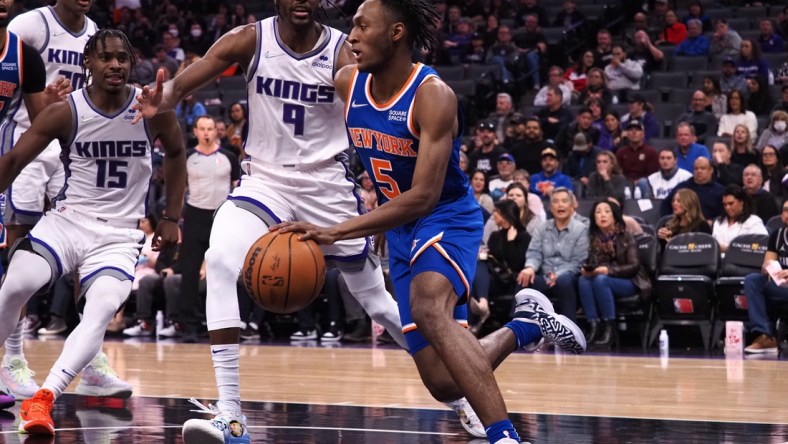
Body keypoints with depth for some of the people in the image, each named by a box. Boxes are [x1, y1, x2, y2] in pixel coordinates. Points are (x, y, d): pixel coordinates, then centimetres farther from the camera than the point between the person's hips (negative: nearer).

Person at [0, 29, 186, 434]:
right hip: (67, 219, 0)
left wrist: (171, 217, 11)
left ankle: (44, 399, -33)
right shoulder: (65, 112, -9)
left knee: (101, 311, -26)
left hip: (119, 234, 0)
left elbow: (176, 153, 14)